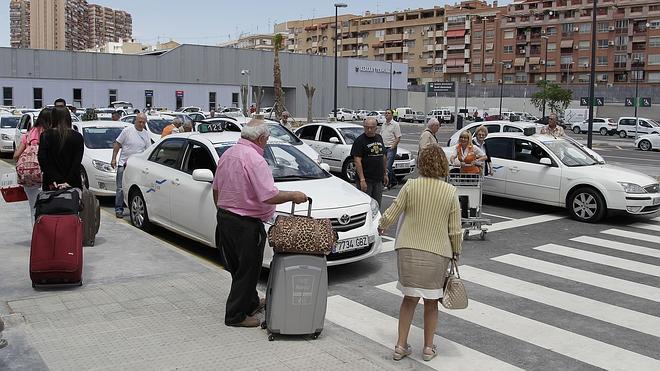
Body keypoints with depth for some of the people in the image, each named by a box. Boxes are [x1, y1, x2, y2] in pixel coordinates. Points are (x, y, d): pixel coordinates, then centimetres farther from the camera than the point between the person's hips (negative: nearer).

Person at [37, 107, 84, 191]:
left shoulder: (46, 135, -1)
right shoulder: (77, 137, 1)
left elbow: (42, 159, -8)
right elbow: (77, 162, -7)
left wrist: (52, 180, -8)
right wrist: (69, 181, -10)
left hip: (52, 184, 0)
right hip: (73, 184, 1)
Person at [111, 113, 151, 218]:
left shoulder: (146, 134, 7)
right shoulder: (127, 130, -5)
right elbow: (117, 144, -1)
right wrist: (113, 159, -6)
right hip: (124, 164, -3)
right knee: (121, 188, -2)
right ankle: (119, 209, 4)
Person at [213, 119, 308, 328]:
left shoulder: (228, 154, 6)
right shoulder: (255, 160, -21)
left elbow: (216, 189, 15)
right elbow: (270, 196, -26)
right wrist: (293, 196, -11)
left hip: (224, 218, 9)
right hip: (246, 224, -9)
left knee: (238, 267, 20)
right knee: (247, 269, 4)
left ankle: (251, 303, 37)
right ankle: (236, 315, 12)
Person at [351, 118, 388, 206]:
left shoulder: (379, 138, 11)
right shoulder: (359, 140, -9)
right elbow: (357, 161, -15)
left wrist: (385, 174, 17)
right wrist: (362, 180, -21)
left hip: (378, 179, 6)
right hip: (366, 180, -6)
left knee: (377, 205, 12)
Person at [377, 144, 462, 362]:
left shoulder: (410, 186, -7)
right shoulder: (450, 192, -6)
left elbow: (391, 215, -4)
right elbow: (455, 229, -4)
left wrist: (381, 226, 17)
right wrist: (456, 250, 14)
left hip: (408, 250, 1)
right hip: (437, 253, 0)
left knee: (409, 298, 15)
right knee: (431, 301, 15)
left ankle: (401, 346, 19)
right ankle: (428, 348, 25)